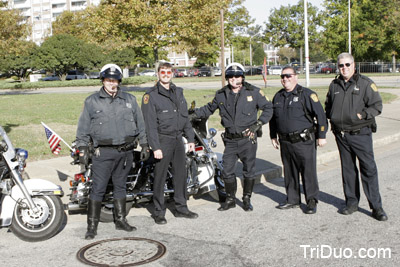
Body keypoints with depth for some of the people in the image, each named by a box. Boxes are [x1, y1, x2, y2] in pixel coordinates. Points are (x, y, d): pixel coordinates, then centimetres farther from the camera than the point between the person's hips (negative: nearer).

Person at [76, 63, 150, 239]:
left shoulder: (130, 100, 11)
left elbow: (140, 124, 14)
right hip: (103, 152, -3)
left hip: (126, 151, 3)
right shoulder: (92, 101, 3)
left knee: (120, 186, 15)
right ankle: (92, 225, 5)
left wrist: (144, 145, 11)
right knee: (98, 188, -4)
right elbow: (83, 127, 4)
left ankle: (121, 220, 26)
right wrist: (82, 148, -2)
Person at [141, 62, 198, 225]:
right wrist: (155, 147, -17)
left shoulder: (178, 92, 14)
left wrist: (190, 138, 13)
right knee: (160, 177, 0)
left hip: (178, 139, 6)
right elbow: (150, 124, -12)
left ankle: (181, 208, 24)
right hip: (163, 140, -6)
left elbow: (185, 117, 18)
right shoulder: (151, 95, -7)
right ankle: (159, 212, 11)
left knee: (181, 174, 11)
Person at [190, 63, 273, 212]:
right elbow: (209, 109, 22)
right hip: (230, 140, 2)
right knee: (227, 171, 2)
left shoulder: (253, 92, -1)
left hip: (248, 139, -2)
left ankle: (247, 199, 24)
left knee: (249, 171, 6)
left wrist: (258, 124, -5)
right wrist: (194, 115, 10)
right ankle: (230, 199, 21)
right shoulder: (221, 95, 7)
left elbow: (268, 108, 6)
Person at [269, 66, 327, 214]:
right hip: (285, 142, 6)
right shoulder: (278, 97, 13)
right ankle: (292, 199, 25)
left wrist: (321, 136, -9)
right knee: (289, 172, 12)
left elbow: (320, 115, -7)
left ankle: (312, 201, 11)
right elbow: (273, 118, 25)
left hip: (304, 141, -6)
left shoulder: (306, 94, -6)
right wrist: (273, 136, 23)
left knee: (308, 171, -1)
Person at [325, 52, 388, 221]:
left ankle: (376, 206, 5)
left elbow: (377, 106, -6)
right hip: (341, 135, 4)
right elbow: (328, 105, 25)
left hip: (360, 133, -4)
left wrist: (361, 115, -15)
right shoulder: (334, 85, 11)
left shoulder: (365, 83, -4)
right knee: (348, 169, 12)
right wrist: (332, 117, 9)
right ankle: (352, 202, 24)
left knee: (369, 169, -4)